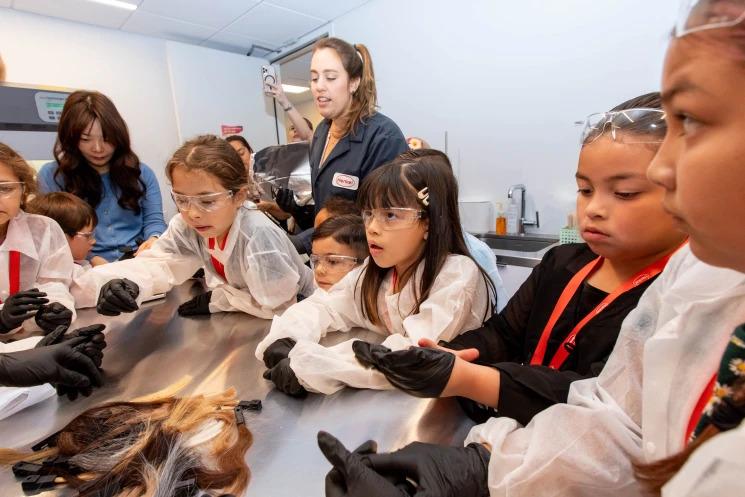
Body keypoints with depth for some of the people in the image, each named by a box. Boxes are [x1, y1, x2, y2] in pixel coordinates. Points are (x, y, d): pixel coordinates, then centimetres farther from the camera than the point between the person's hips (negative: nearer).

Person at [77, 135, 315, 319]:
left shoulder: (258, 234, -30)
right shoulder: (185, 227, -10)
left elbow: (276, 304, -25)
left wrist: (219, 300, -17)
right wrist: (117, 284, -40)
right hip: (238, 320, 5)